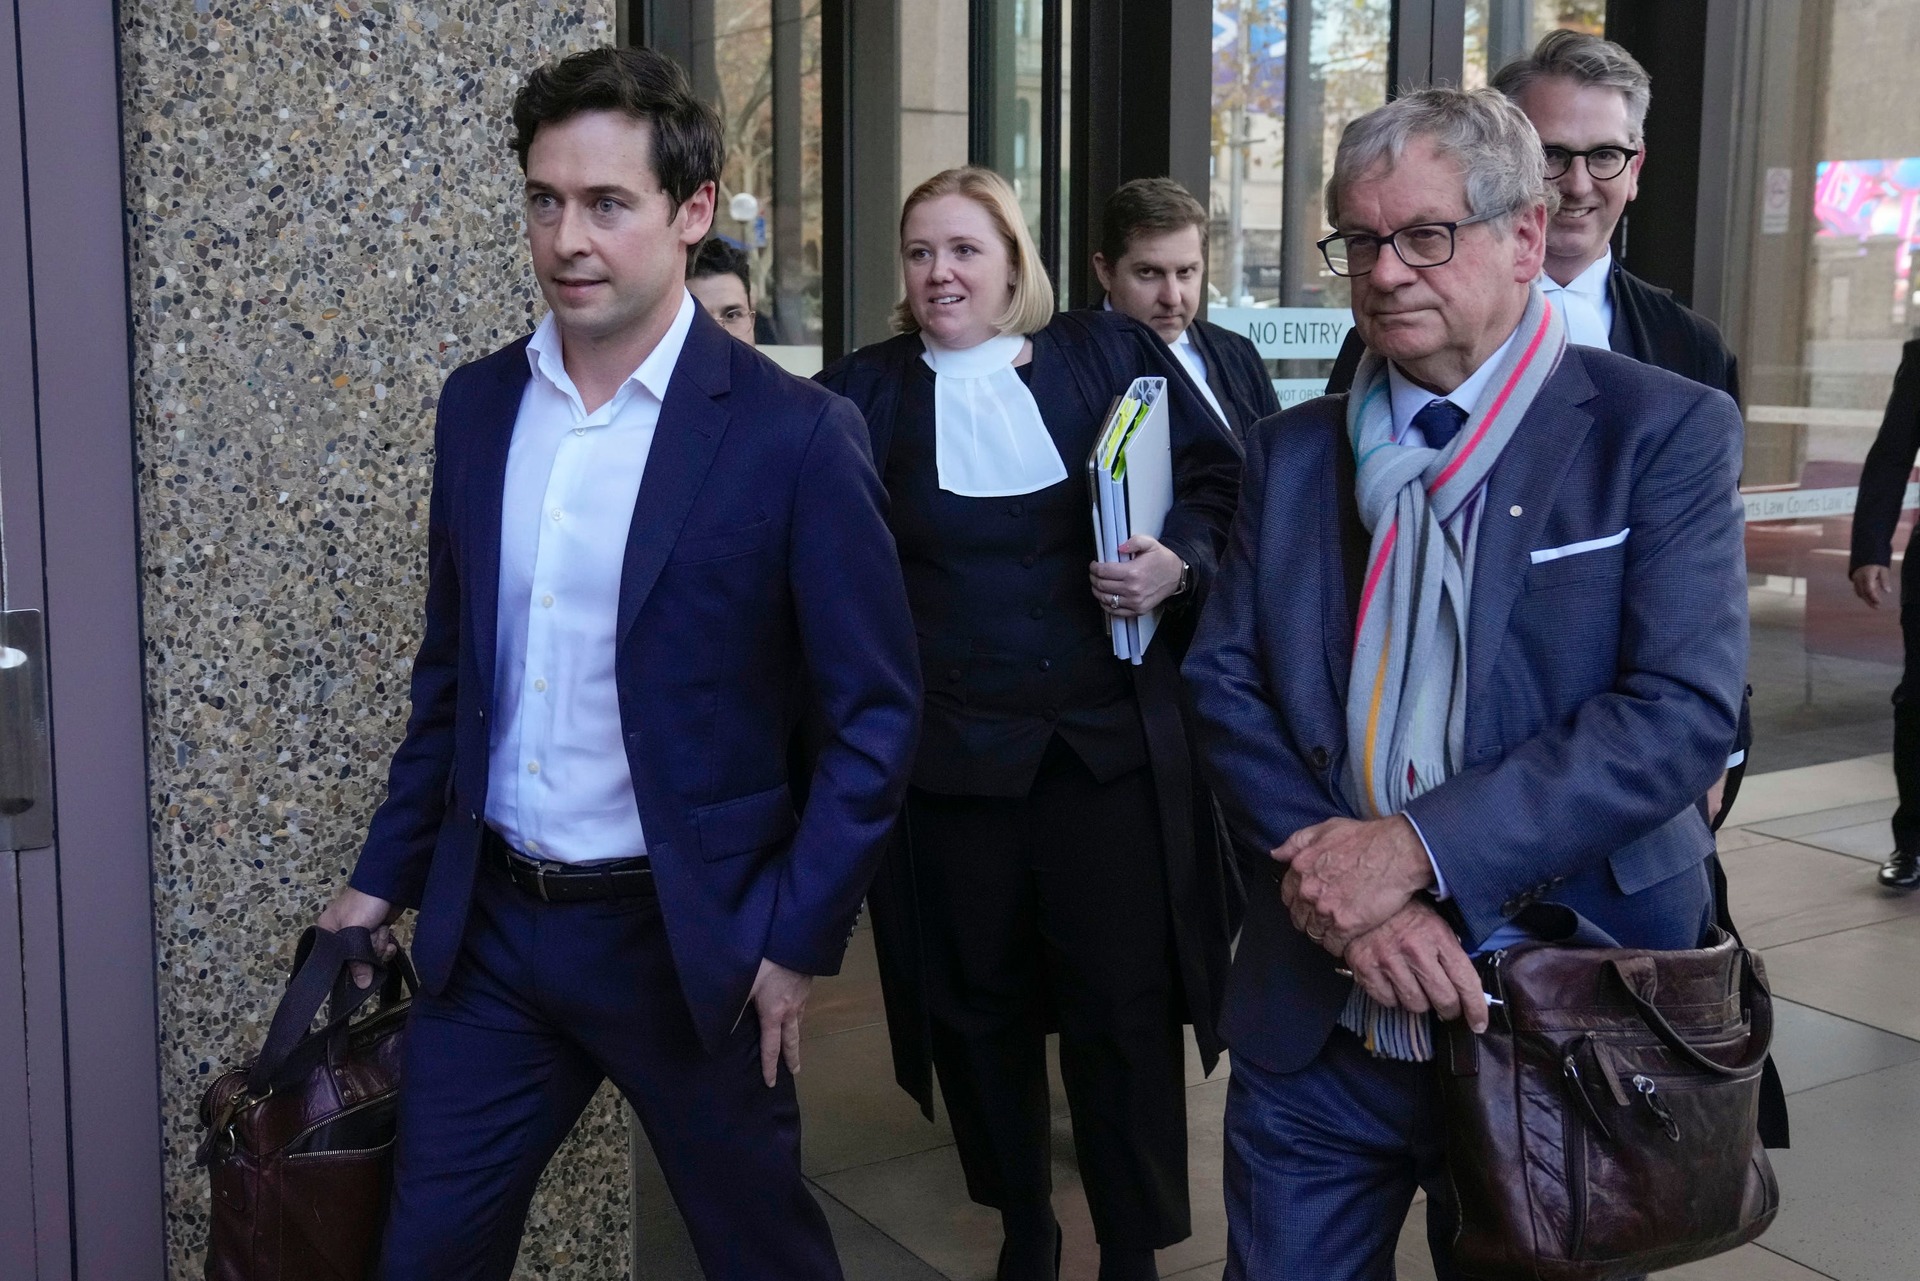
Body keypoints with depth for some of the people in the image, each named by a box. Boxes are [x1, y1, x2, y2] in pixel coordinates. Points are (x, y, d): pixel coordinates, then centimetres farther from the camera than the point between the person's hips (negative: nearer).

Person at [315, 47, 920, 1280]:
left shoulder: (794, 435, -13)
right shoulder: (478, 404, 3)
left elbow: (876, 713, -10)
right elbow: (451, 670, 11)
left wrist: (797, 938, -11)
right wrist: (387, 875, 12)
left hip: (688, 939, -4)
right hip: (488, 927, 5)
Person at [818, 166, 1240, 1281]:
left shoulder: (1114, 356, 3)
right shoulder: (861, 394, 3)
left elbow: (1222, 482, 6)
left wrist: (1179, 565, -12)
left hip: (1114, 740, -1)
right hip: (948, 754, 1)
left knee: (1125, 1003, 2)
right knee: (979, 1003, 11)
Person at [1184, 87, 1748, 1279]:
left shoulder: (1666, 431, -6)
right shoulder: (1293, 450, 7)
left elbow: (1685, 709, -15)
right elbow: (1225, 685, 2)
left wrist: (1415, 848, -21)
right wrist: (1339, 876, -14)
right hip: (1315, 1022, 3)